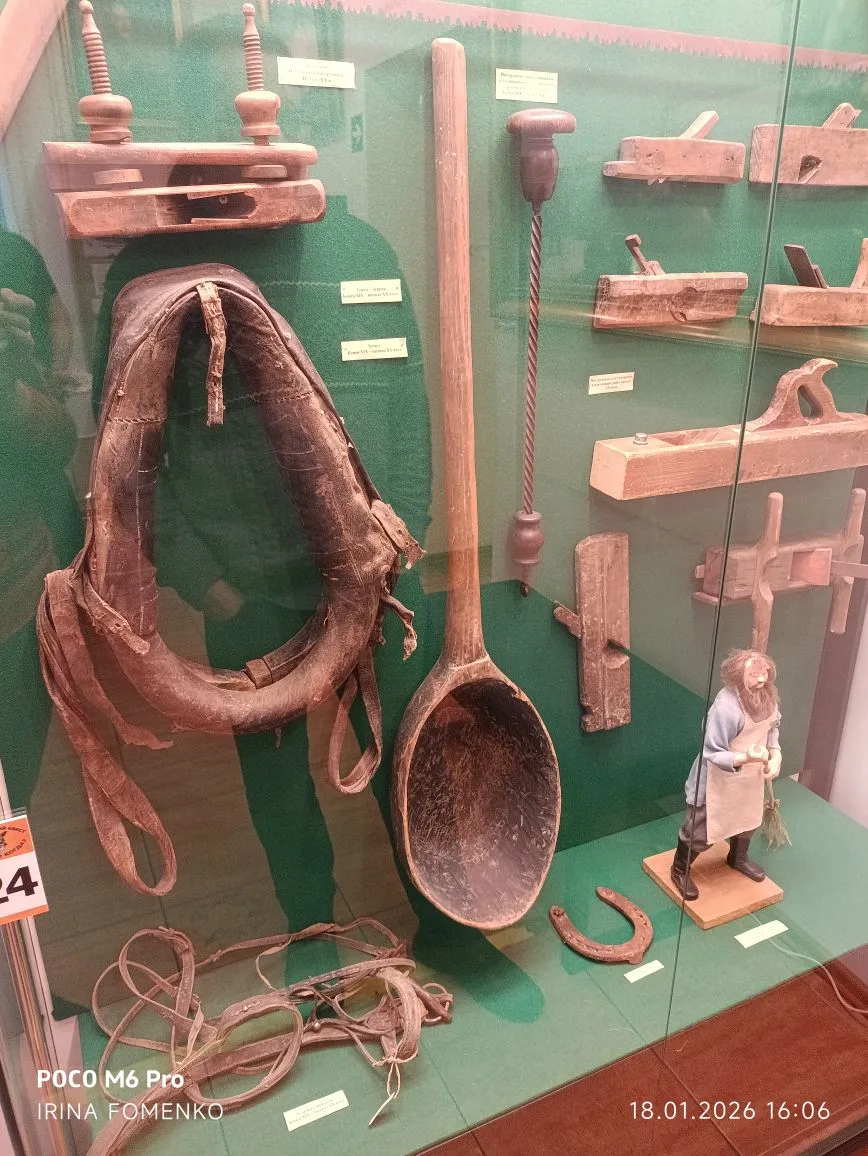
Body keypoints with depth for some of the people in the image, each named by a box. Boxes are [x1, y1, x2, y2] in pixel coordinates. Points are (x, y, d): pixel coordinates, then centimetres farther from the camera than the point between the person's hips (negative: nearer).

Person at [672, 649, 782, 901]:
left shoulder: (766, 695, -11)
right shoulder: (726, 707, -35)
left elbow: (772, 726, 8)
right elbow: (712, 753, -29)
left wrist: (775, 753, -7)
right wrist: (745, 758, -42)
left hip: (750, 775, 8)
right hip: (718, 780, -8)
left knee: (747, 818, 30)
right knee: (701, 830, 9)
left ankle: (738, 858, 59)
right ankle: (680, 869, 35)